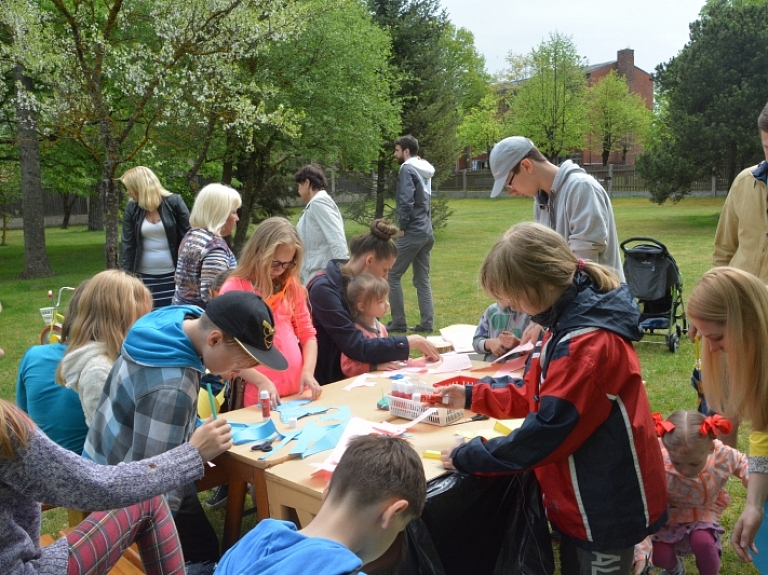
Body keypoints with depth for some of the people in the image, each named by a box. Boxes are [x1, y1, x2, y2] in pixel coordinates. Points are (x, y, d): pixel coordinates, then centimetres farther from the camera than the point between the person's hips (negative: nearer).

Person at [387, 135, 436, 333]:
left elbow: (406, 201, -20)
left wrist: (402, 227, -10)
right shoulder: (425, 171, 16)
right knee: (422, 280, 11)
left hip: (412, 232, -9)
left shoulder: (407, 169, -10)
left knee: (393, 275, 0)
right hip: (426, 231, 9)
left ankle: (398, 322, 2)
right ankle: (426, 322, 11)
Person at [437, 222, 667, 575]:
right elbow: (539, 396, 13)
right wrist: (473, 397, 8)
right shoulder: (571, 323, 4)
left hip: (606, 506, -9)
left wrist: (469, 457, -19)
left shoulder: (587, 346, -30)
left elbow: (547, 431, -29)